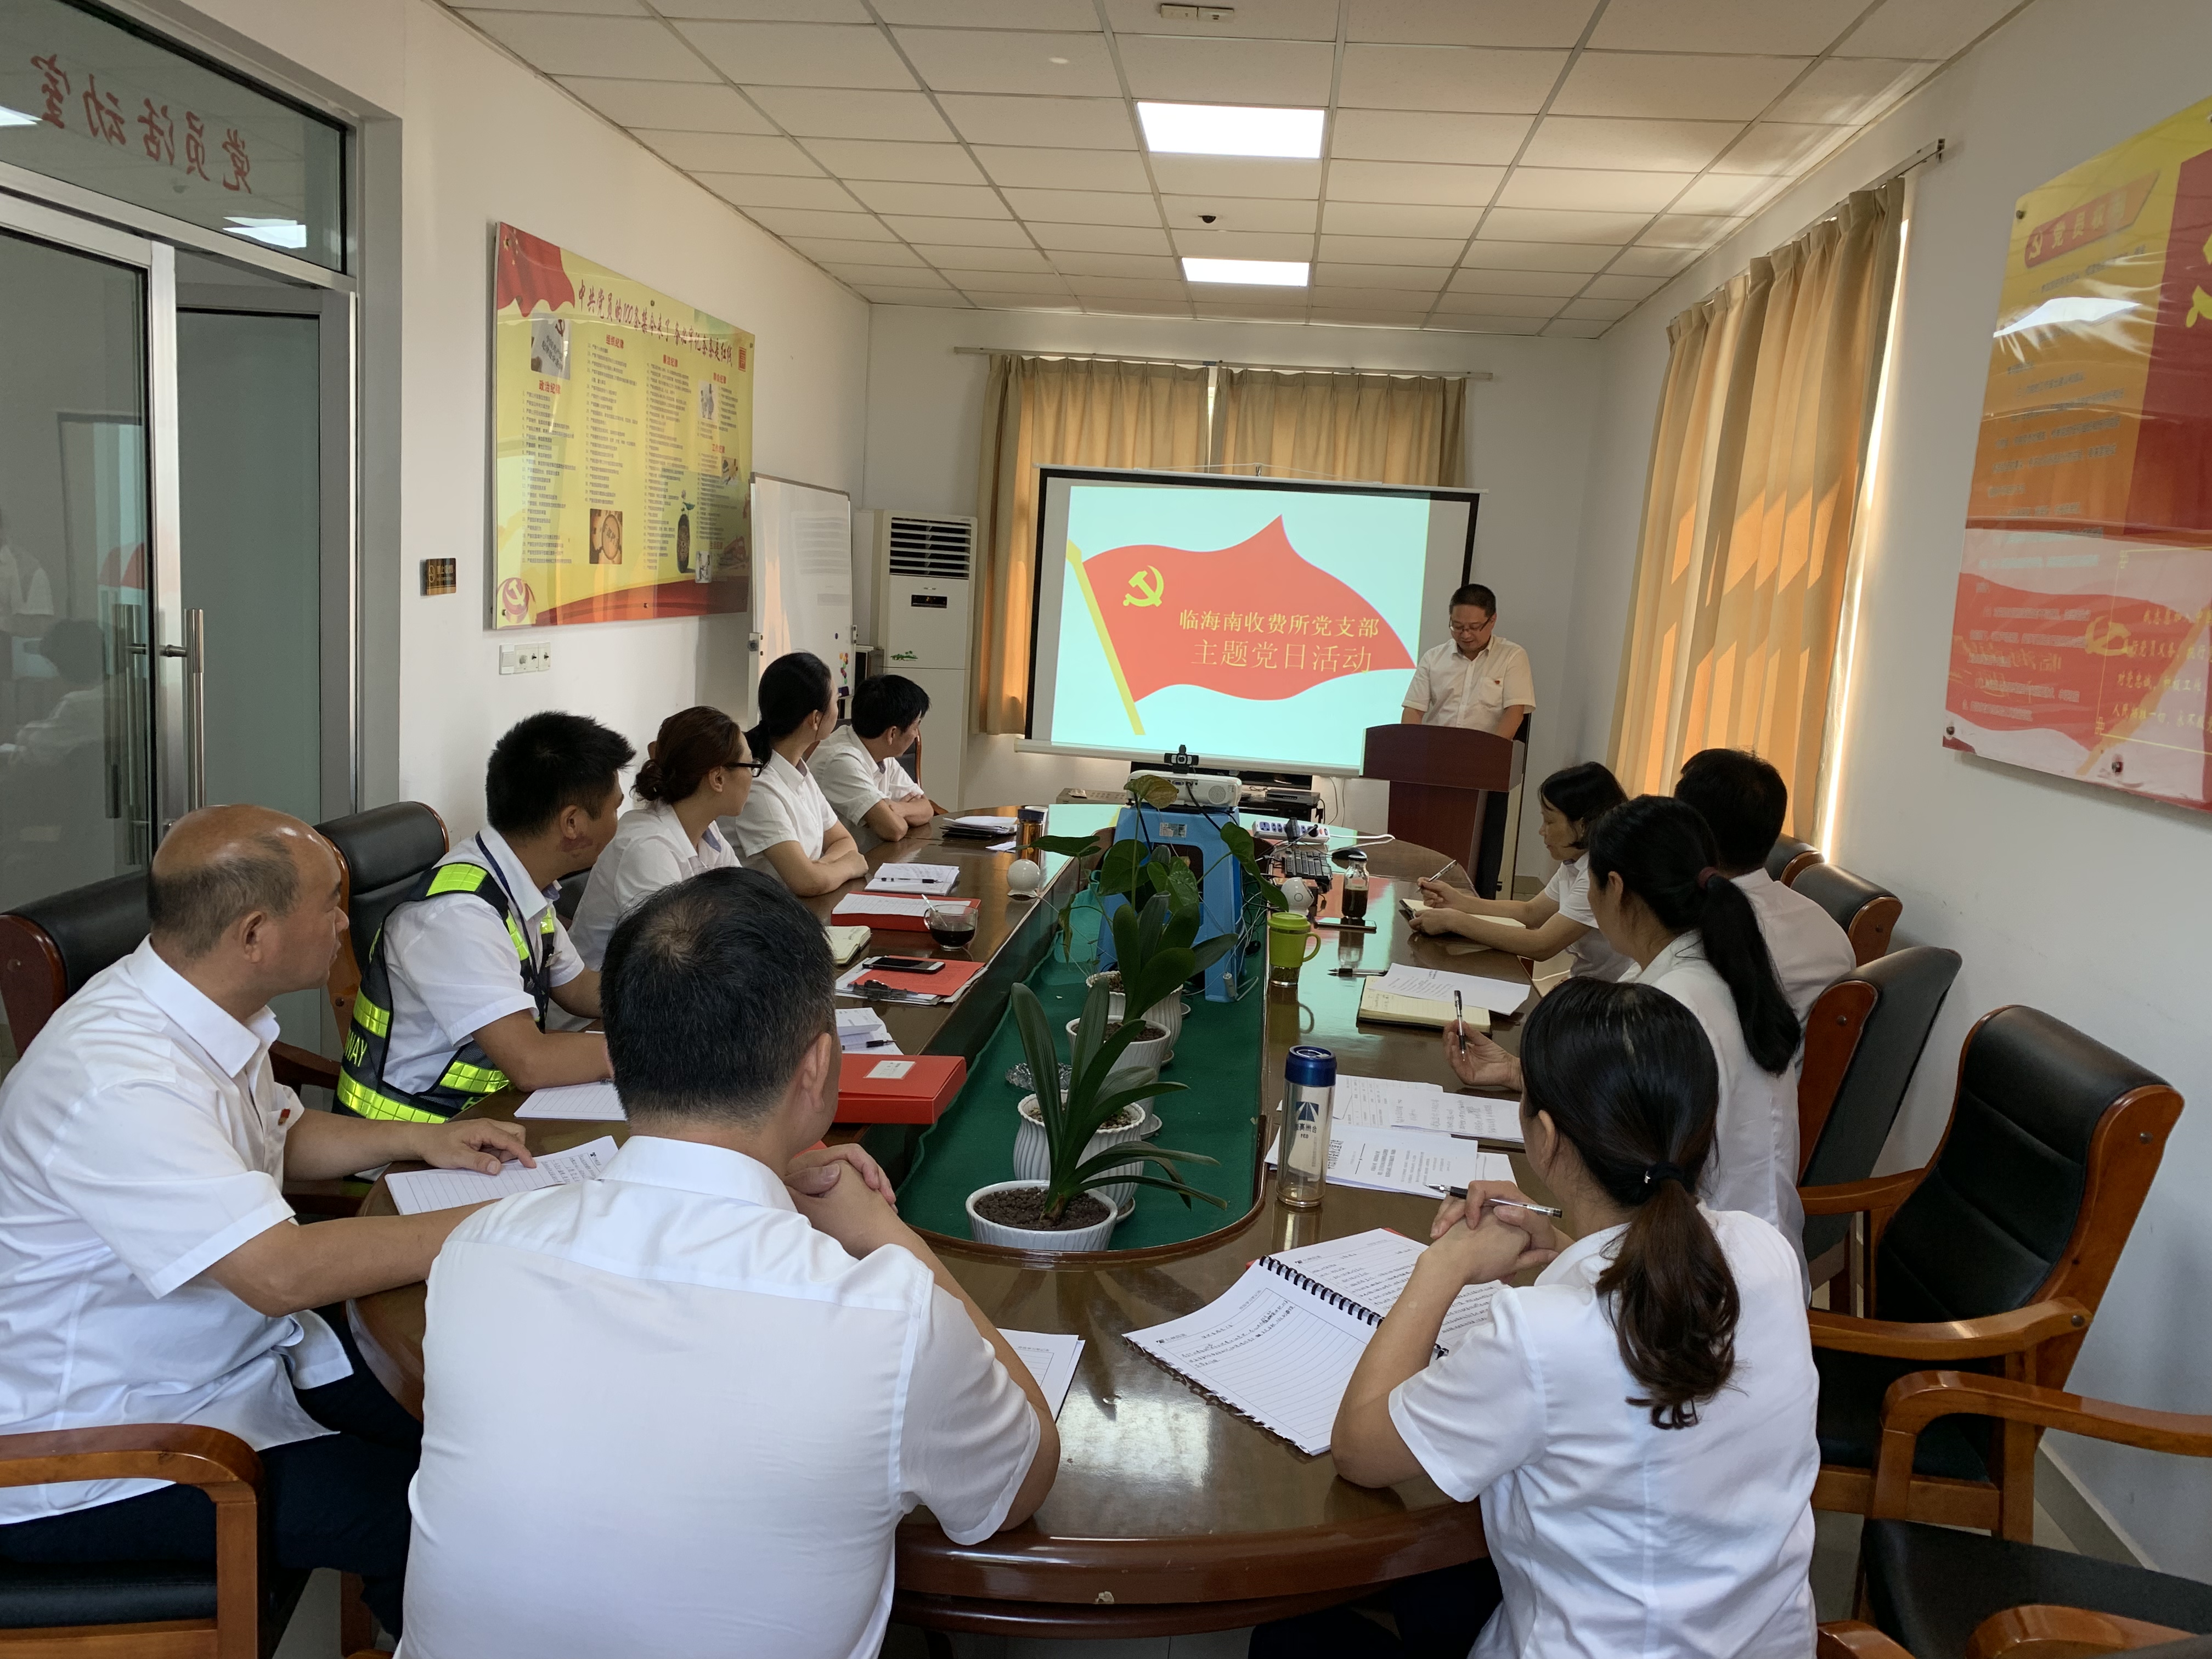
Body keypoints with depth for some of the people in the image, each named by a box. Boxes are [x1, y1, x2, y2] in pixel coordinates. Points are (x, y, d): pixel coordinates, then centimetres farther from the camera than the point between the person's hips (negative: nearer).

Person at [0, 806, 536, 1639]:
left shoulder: (197, 1012, 0)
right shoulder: (115, 1084, -30)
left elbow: (280, 1136, 18)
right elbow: (282, 1272, -34)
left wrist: (418, 1139, 3)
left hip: (238, 1345, 9)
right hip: (98, 1467, -9)